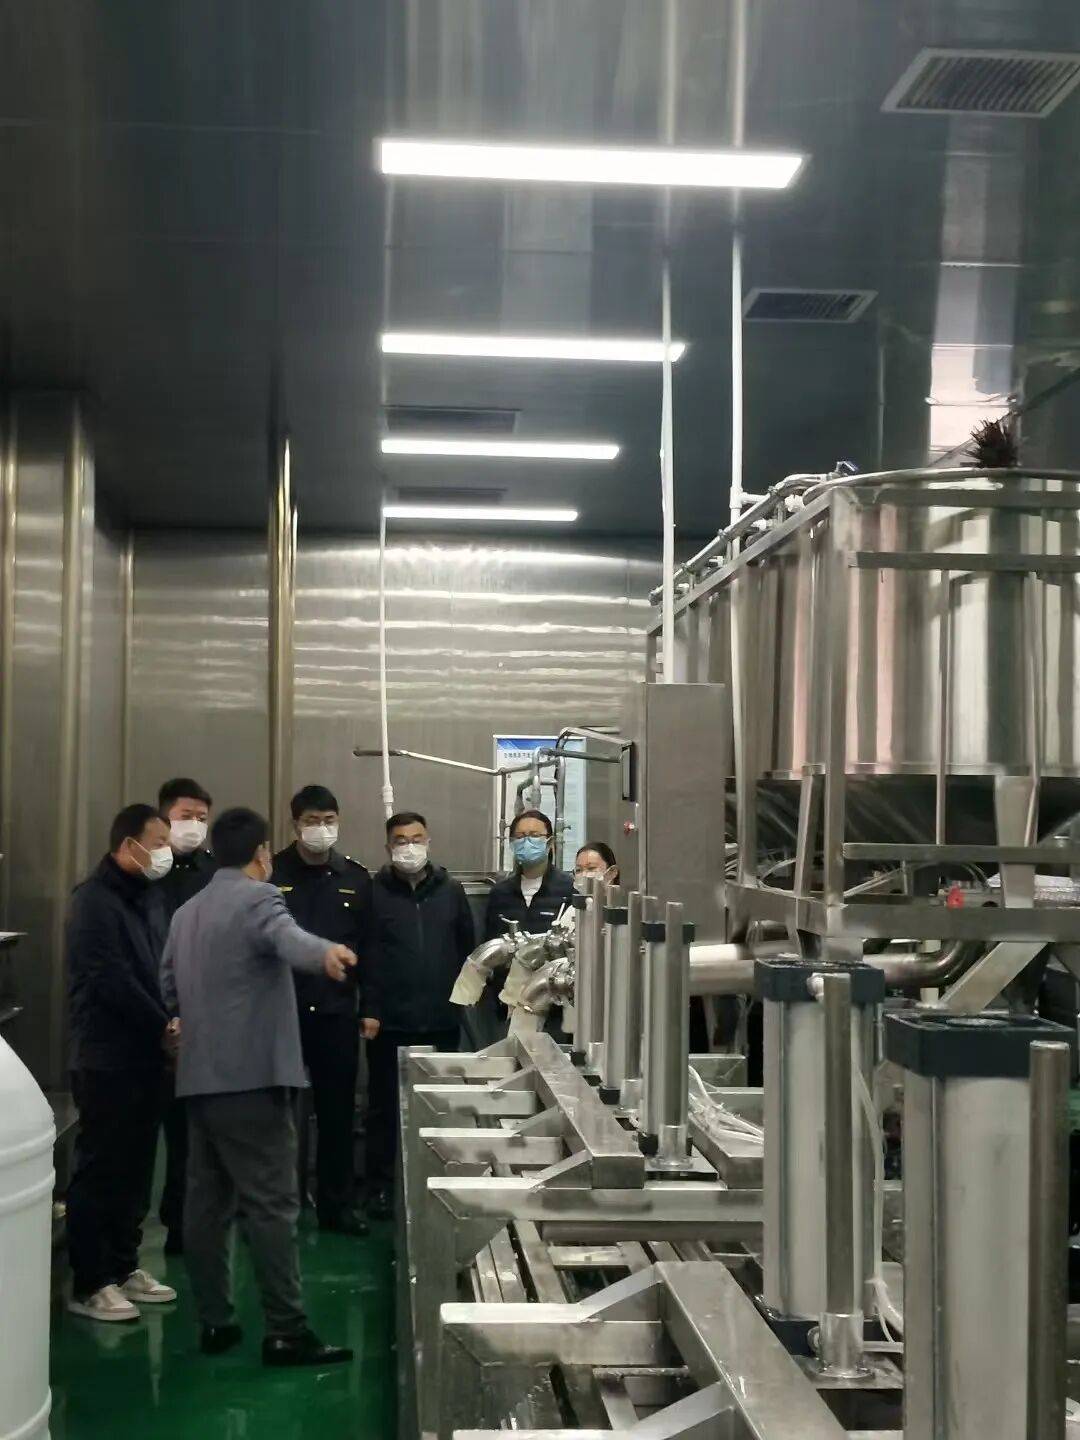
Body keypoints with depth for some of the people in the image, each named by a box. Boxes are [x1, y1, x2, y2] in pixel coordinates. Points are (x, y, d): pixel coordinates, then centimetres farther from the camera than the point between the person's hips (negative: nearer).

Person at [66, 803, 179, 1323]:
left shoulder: (139, 898, 15)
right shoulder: (96, 900, -13)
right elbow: (112, 982, -20)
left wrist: (167, 1026, 2)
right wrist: (164, 1027, -12)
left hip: (143, 1056, 9)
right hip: (107, 1060, -9)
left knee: (135, 1168, 13)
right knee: (99, 1170, -2)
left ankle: (123, 1266, 23)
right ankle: (88, 1284, 5)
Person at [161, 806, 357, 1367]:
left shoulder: (186, 911, 17)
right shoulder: (257, 898, -8)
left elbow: (169, 989, 25)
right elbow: (287, 937, -31)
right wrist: (324, 952, -53)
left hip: (198, 1076, 8)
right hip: (251, 1074, -8)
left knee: (206, 1202, 10)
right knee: (270, 1205, -7)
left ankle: (214, 1323, 15)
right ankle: (286, 1333, -6)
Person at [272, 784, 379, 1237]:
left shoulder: (355, 877, 6)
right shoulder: (272, 874, -2)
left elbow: (369, 947, 7)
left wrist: (370, 1007, 3)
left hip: (337, 1013, 2)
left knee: (337, 1113, 8)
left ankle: (336, 1205, 18)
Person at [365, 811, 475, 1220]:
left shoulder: (450, 891, 7)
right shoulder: (373, 892, -2)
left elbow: (468, 948, 11)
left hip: (440, 1022, 2)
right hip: (389, 1024, -2)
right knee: (386, 1108, 6)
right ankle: (381, 1187, 15)